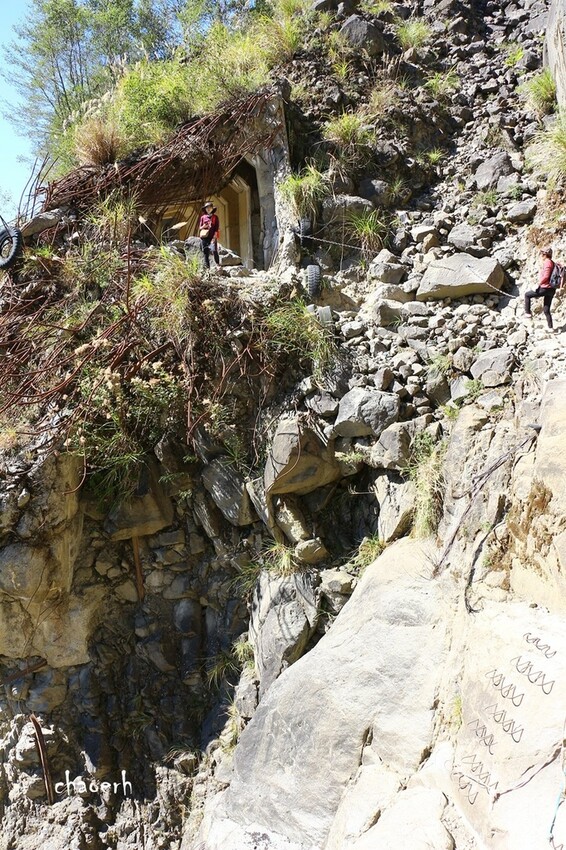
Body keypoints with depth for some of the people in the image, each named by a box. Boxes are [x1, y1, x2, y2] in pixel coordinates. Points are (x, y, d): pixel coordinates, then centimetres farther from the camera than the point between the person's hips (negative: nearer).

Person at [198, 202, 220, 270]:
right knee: (205, 253, 1)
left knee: (214, 251, -22)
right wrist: (203, 227, -9)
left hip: (213, 237, -3)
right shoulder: (203, 217, 14)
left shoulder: (215, 217, 8)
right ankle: (207, 268, 7)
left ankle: (218, 265, -18)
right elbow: (199, 228, 15)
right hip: (204, 238, 3)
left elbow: (217, 228, 2)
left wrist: (214, 237, -10)